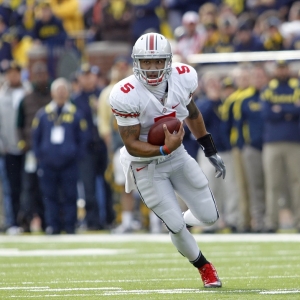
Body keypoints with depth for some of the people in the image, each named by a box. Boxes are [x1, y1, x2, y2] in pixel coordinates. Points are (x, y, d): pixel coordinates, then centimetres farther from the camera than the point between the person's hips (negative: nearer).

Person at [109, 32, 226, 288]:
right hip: (146, 166, -4)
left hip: (177, 155, 5)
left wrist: (211, 150, 12)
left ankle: (178, 222, 38)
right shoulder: (127, 96, -28)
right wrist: (164, 150, -37)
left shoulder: (183, 78, -14)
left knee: (209, 216, 4)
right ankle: (203, 266, 26)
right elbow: (131, 145, -23)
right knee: (176, 226, -2)